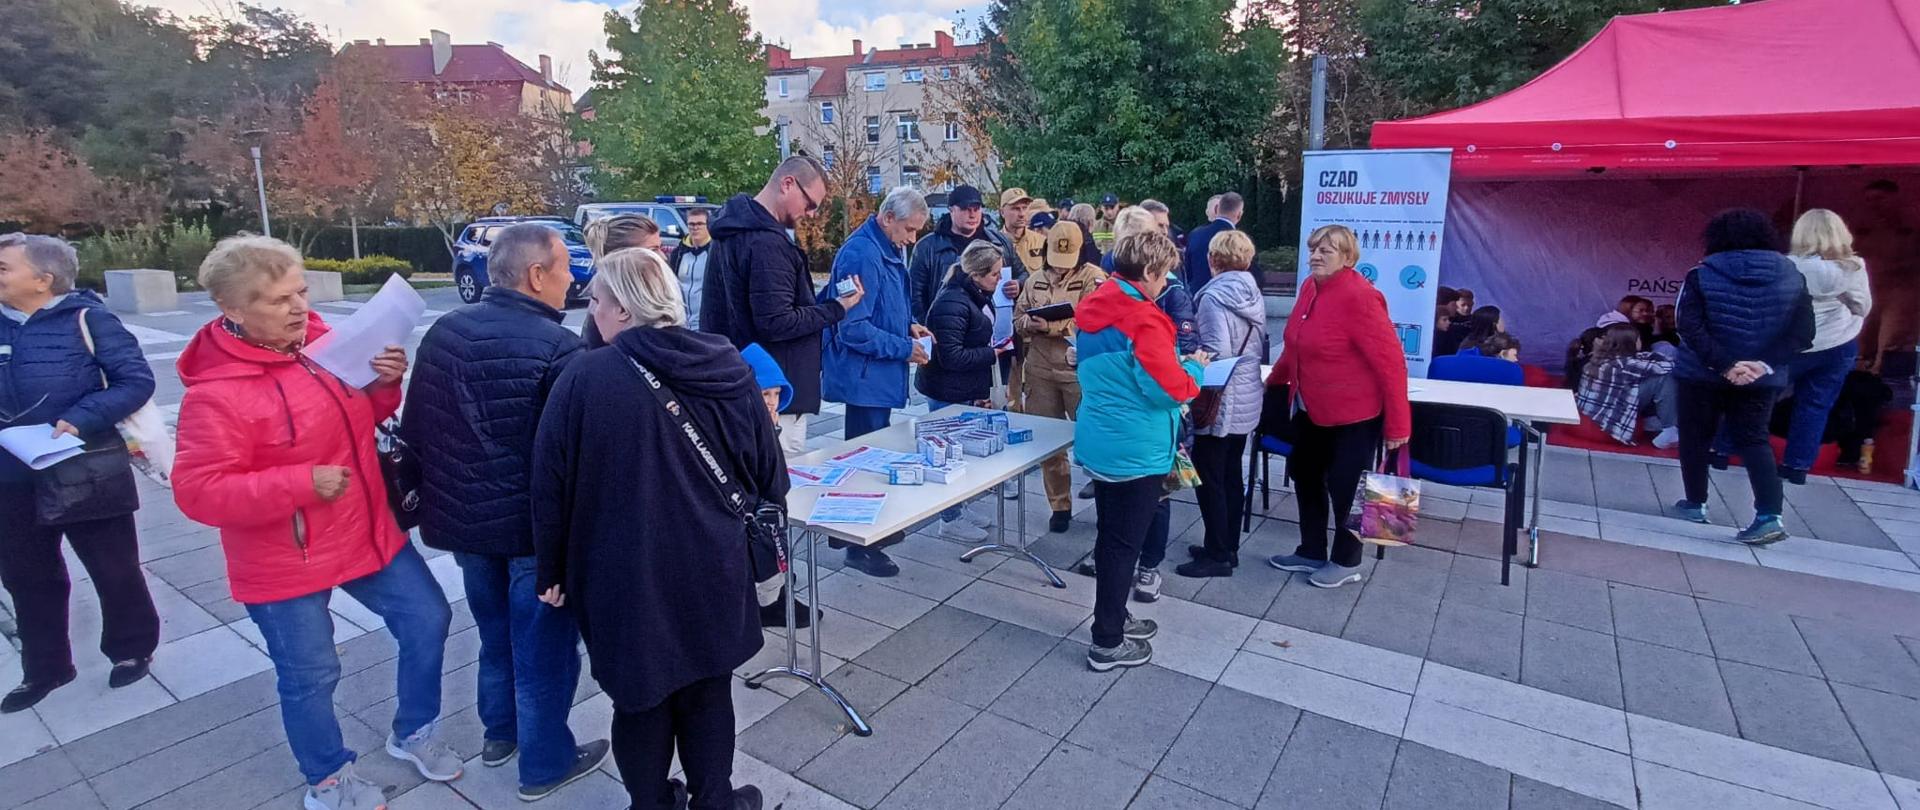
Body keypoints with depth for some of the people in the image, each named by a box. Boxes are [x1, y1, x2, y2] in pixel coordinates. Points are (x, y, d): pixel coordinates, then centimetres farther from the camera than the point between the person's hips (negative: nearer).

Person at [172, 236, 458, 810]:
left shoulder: (321, 342, -2)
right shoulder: (215, 392, -21)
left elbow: (363, 414, 11)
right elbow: (199, 492, -20)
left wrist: (386, 383, -10)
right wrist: (301, 482, -27)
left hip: (368, 534, 6)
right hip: (284, 562, -6)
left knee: (428, 619, 13)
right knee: (309, 676, 10)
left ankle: (412, 732, 36)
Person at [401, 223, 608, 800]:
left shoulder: (443, 331, 1)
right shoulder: (558, 348, -23)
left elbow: (415, 428, 9)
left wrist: (435, 504, 21)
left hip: (462, 517, 7)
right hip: (536, 525, -7)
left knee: (496, 631, 26)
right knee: (542, 646, 10)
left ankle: (499, 733, 44)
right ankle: (545, 765, 25)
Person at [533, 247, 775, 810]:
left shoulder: (583, 378, -14)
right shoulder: (728, 369, -8)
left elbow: (551, 486, -9)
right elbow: (769, 476, -2)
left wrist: (553, 570, 4)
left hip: (625, 571, -2)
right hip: (711, 565, 2)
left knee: (639, 690, 18)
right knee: (707, 687, 20)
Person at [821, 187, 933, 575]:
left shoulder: (890, 251, 10)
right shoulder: (861, 255, -21)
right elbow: (853, 328, -25)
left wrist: (910, 324, 4)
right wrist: (905, 349, -18)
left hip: (878, 374, 10)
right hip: (865, 376, -10)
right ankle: (860, 545, 11)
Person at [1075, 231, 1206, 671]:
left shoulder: (1095, 308, 6)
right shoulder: (1143, 320, -22)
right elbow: (1170, 389, -21)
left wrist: (1173, 362, 14)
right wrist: (1193, 368, -1)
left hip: (1100, 442, 9)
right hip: (1135, 450, -9)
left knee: (1111, 536, 20)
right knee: (1123, 543, 3)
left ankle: (1114, 617, 36)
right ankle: (1107, 643, 14)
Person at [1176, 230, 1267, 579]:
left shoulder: (1214, 296, -16)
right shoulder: (1254, 294, 8)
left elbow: (1217, 353, -23)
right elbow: (1259, 349, 13)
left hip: (1221, 401, -8)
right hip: (1247, 399, 8)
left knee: (1208, 478, 1)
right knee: (1232, 474, 16)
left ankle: (1217, 556, 8)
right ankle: (1228, 547, 26)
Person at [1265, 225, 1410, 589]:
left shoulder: (1359, 297, -23)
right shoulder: (1310, 286, 1)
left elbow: (1391, 362, -22)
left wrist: (1398, 423, -21)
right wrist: (1275, 379, 23)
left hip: (1353, 412, -8)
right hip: (1311, 407, 8)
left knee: (1344, 486, 5)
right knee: (1305, 477, 16)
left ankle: (1346, 562, 26)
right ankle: (1312, 552, 33)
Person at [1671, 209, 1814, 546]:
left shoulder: (1702, 275, -9)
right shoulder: (1792, 276, 3)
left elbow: (1690, 328, -19)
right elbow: (1803, 332, -3)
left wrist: (1725, 364, -17)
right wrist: (1765, 363, -8)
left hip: (1702, 373, -3)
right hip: (1760, 376, 3)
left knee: (1695, 437, 12)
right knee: (1753, 439, 10)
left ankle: (1695, 504, 22)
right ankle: (1770, 517, -3)